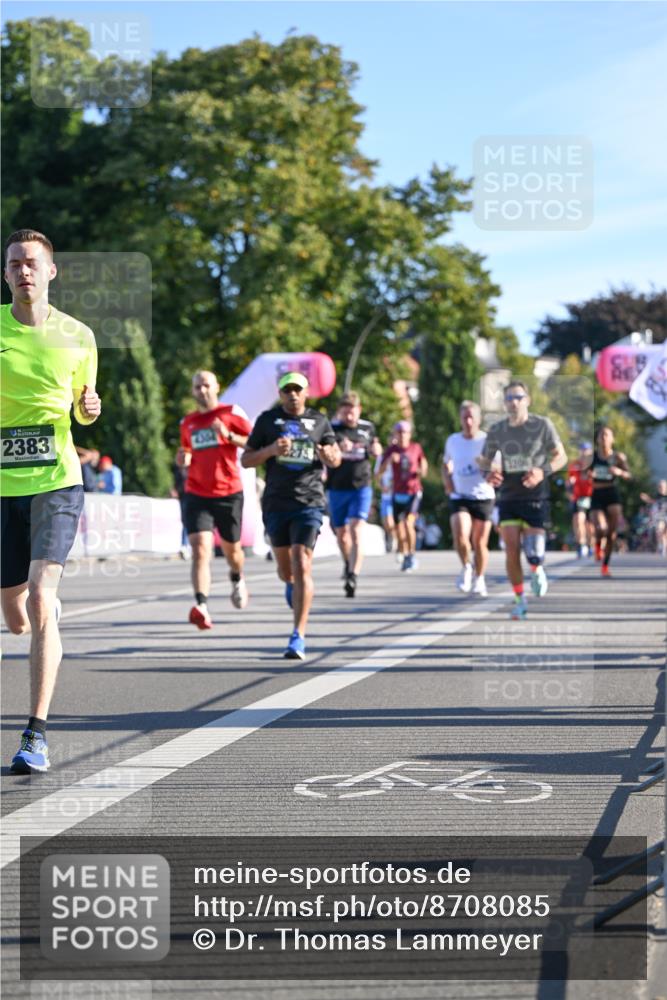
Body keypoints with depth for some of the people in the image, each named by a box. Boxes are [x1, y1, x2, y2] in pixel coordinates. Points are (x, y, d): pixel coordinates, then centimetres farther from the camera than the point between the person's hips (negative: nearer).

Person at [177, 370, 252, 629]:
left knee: (231, 549, 15)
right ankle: (201, 607, -28)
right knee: (200, 550, -17)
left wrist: (228, 435, -18)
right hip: (197, 494, 1)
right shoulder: (187, 422, 12)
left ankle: (237, 580, 50)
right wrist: (183, 459, 2)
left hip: (229, 493, -1)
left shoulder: (231, 413, 0)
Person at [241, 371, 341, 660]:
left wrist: (329, 456, -9)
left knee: (302, 566, -14)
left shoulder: (319, 421, 7)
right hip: (275, 503, 2)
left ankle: (298, 637, -15)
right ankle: (291, 585, 54)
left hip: (309, 503, -2)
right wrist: (271, 450, -13)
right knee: (285, 567, 14)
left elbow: (336, 460, 16)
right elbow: (245, 460, 6)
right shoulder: (268, 419, 6)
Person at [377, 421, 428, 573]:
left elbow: (424, 463, 19)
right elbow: (379, 472, -4)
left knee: (408, 523, -20)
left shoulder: (416, 448, 2)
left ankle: (412, 555, -5)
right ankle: (405, 557, 23)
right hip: (398, 493, 2)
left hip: (414, 493, -2)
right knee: (399, 529, 4)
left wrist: (422, 471, -4)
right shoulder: (391, 450, 1)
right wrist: (389, 460, -21)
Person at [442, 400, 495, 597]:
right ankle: (466, 567, 7)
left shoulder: (488, 441, -4)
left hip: (483, 497, -1)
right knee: (460, 536, -21)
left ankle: (479, 580, 25)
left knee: (480, 542, 4)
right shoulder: (452, 441, 5)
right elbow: (446, 464, 22)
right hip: (459, 498, 1)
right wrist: (447, 483, 4)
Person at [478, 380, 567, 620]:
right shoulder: (496, 430, 4)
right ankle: (520, 600, 10)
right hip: (508, 497, 3)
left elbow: (561, 456, -1)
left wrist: (543, 471, -20)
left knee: (533, 553, -9)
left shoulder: (542, 425, -4)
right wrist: (489, 472, -9)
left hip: (535, 497, -3)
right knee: (511, 550, -5)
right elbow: (485, 460, 15)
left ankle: (537, 571, 28)